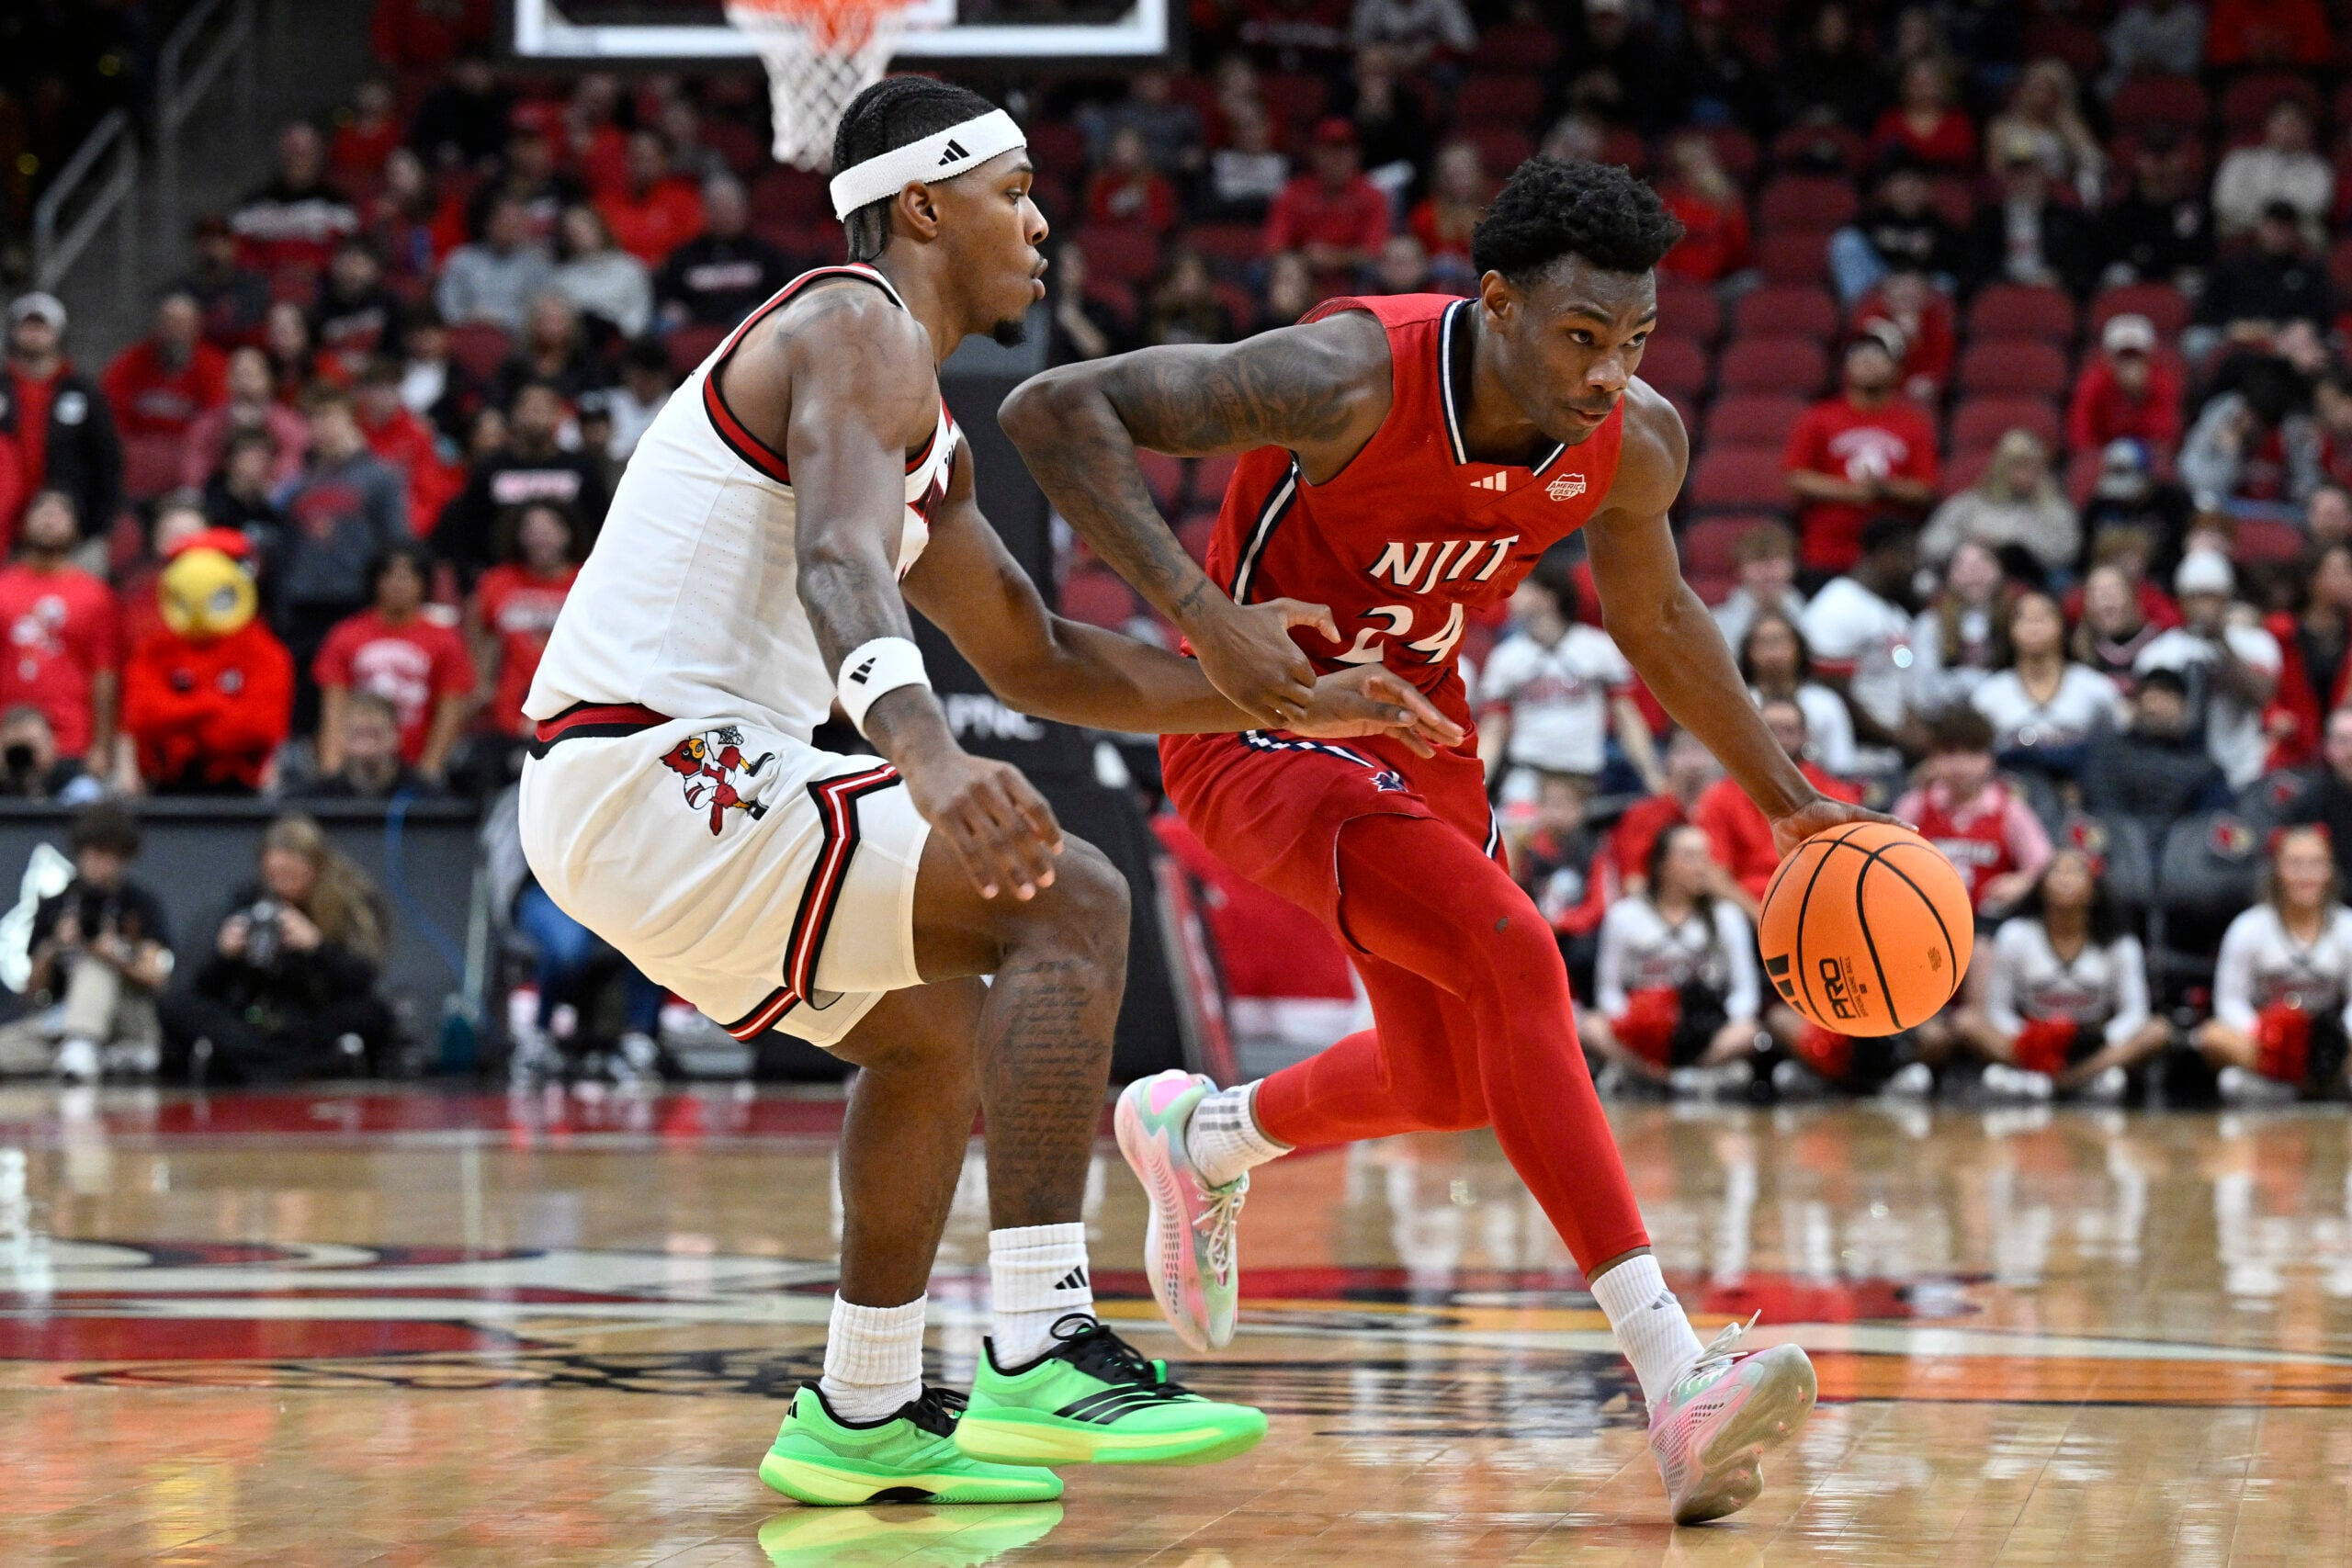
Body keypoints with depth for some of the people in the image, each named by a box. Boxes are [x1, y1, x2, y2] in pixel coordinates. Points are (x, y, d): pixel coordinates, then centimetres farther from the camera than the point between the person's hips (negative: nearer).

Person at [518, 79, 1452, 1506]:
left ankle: (866, 1415, 31)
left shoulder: (918, 425, 24)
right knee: (1069, 903, -16)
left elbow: (1036, 659, 30)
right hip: (662, 772, -11)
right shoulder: (864, 329, -8)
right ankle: (1041, 1357, -22)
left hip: (610, 792, 11)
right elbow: (836, 560, -28)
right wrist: (928, 753, -46)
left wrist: (1287, 704, 25)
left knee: (940, 1024, 27)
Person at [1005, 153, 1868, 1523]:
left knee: (1451, 1085, 19)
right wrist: (1203, 613, -41)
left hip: (1419, 734, 7)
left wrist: (1787, 797, 14)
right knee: (1511, 955, -28)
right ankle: (1672, 1374, -31)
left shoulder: (1635, 444, -12)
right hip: (1262, 730, -7)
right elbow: (1054, 411, -32)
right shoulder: (1352, 378, -31)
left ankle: (1200, 1138, 50)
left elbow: (1653, 616, 11)